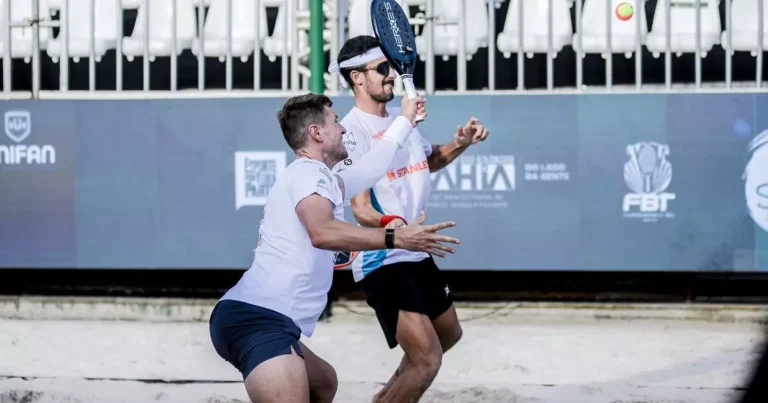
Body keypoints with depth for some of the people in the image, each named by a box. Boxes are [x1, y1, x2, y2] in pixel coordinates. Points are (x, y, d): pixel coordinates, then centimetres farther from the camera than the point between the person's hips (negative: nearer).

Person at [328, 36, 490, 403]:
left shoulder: (401, 117, 8)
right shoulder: (352, 131, -17)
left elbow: (429, 161, 27)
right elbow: (360, 207, -24)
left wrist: (460, 143, 8)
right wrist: (388, 223, -44)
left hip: (417, 255, 9)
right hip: (382, 260, -9)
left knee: (449, 334, 27)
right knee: (427, 359, -19)